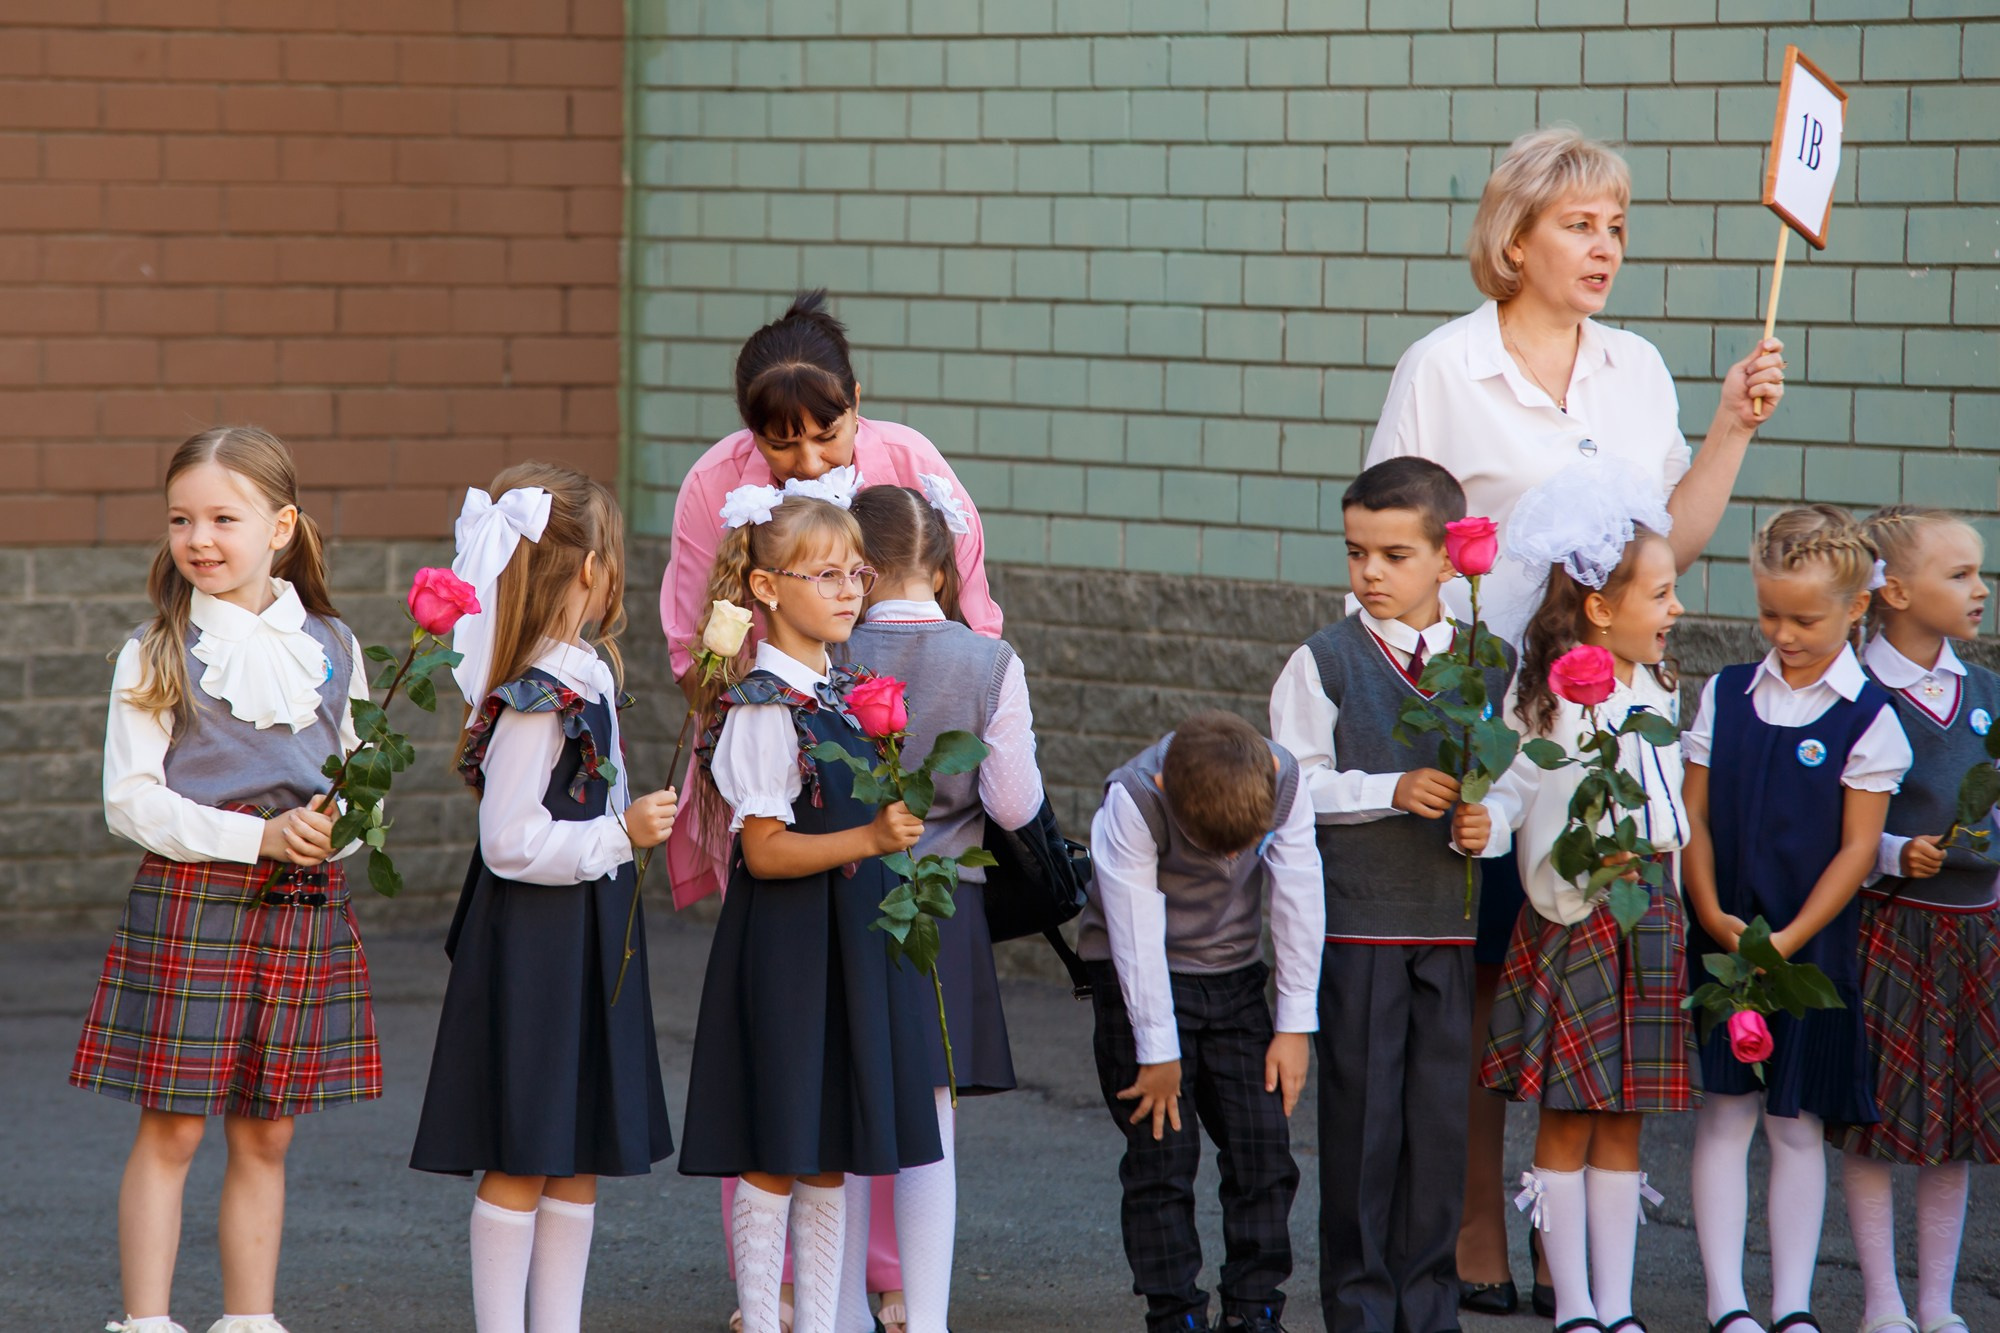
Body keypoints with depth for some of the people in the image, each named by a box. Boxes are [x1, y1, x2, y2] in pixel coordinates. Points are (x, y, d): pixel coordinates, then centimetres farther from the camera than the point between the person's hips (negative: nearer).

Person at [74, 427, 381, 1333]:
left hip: (303, 907, 3)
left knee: (265, 1133, 8)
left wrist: (341, 824, -8)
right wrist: (259, 836, -16)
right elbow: (129, 801, -7)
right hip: (190, 900, -3)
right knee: (172, 1127, -3)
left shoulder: (329, 649, 8)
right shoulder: (156, 655, -2)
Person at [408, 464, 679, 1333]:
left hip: (587, 939, 10)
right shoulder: (542, 697, -20)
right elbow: (512, 843, -21)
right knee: (519, 1161, -2)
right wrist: (622, 836, -19)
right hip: (533, 944, -10)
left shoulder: (581, 674, 9)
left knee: (578, 1157, 12)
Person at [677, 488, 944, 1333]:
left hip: (851, 946, 8)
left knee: (832, 1162, 11)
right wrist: (869, 840, -26)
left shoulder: (850, 693, 11)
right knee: (773, 1162, -3)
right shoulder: (764, 708, -14)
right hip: (783, 950, -8)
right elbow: (764, 850, -18)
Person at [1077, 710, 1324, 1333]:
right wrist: (1158, 1051, -18)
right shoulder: (1133, 798, -27)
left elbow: (1298, 899, -10)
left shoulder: (1283, 780, -17)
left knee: (1264, 1147, -1)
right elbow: (1137, 932, -22)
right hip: (1141, 977, -3)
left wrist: (1296, 1024, -7)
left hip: (1234, 976, 4)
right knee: (1162, 1151, -8)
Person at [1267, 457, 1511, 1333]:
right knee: (1360, 1112, 1)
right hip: (1358, 921, -2)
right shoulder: (1323, 662, -1)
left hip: (1458, 927, 2)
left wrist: (1487, 823, -10)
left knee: (1444, 1113, 5)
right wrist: (1393, 791, -16)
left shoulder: (1492, 662, 7)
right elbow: (1295, 785, -5)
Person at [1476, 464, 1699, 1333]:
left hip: (1650, 914, 6)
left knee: (1623, 1122, 9)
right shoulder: (1545, 700, -11)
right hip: (1574, 923, -6)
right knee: (1567, 1121, 1)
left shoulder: (1656, 689, 9)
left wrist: (1670, 908, 17)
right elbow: (1504, 792, -13)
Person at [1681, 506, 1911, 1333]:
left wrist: (1790, 939, -12)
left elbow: (1858, 847, -7)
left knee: (1798, 1127, 5)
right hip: (1723, 942, 2)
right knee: (1724, 1116, 0)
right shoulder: (1727, 695, 4)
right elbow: (1694, 816, 3)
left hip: (1814, 947, -2)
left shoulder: (1868, 717, -5)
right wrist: (1713, 916, -10)